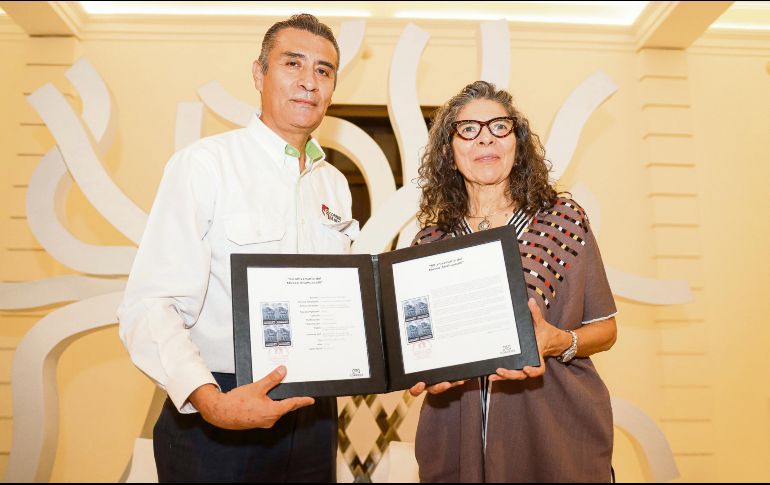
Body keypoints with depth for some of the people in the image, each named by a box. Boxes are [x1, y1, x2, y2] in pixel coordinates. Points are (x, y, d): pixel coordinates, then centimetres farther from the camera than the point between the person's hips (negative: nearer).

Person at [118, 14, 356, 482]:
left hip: (313, 414, 6)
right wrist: (211, 402, -30)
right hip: (212, 420, -5)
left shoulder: (335, 185, 7)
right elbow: (149, 307, -16)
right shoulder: (203, 163, -10)